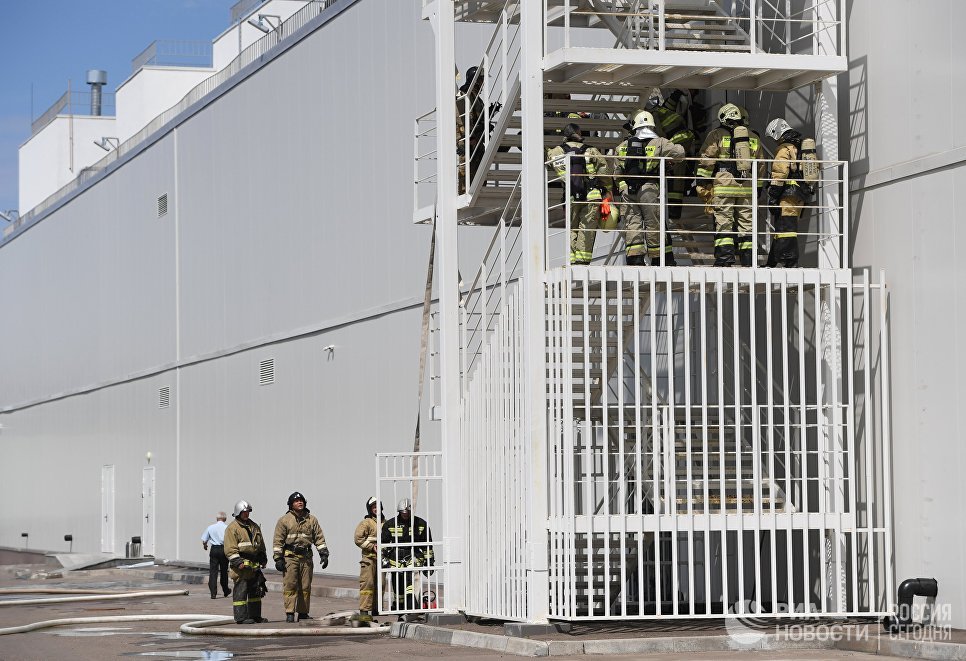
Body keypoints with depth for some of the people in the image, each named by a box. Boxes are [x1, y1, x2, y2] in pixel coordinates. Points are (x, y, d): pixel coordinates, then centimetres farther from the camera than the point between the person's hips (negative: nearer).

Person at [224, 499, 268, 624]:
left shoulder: (254, 526, 18)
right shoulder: (232, 528, -6)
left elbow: (261, 544, 28)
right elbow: (230, 548, -13)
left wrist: (263, 558, 22)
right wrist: (238, 562, -20)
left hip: (254, 565, 8)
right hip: (241, 566, -8)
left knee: (256, 590, 11)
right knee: (240, 591, -7)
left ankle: (255, 615, 19)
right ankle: (241, 617, -6)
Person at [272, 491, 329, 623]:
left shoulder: (311, 520, 11)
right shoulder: (285, 520, 2)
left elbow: (319, 538, 12)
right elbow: (278, 540, -1)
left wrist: (323, 553, 2)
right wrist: (278, 558, -8)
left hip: (306, 557, 3)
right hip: (290, 557, -3)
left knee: (305, 587, 6)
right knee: (290, 585, -8)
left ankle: (303, 613, 14)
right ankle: (290, 613, -7)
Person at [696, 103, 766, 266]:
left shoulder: (717, 135, 3)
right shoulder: (754, 138, 17)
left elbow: (706, 162, -3)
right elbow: (760, 166, 21)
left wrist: (703, 185, 0)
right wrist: (758, 188, 27)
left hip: (723, 187, -4)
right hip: (747, 188, 4)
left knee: (723, 224, -3)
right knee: (746, 225, 8)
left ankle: (725, 260, -11)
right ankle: (748, 261, 8)